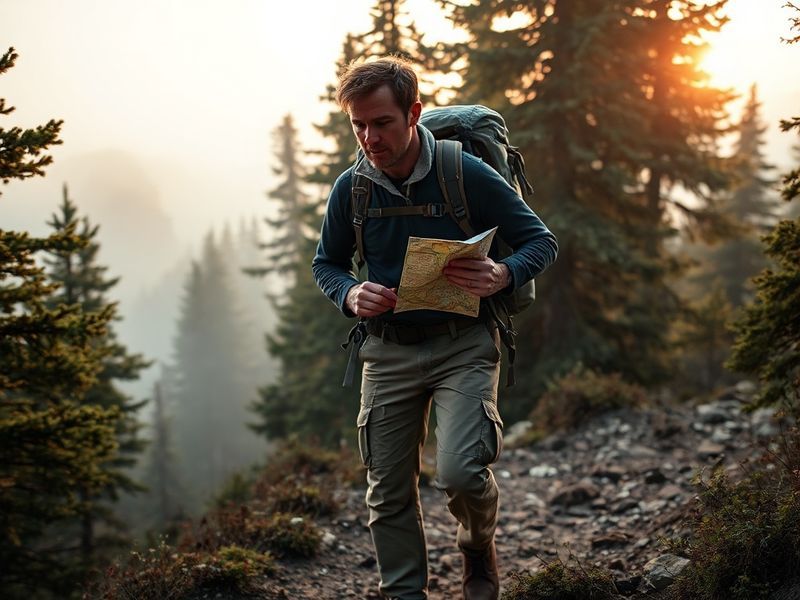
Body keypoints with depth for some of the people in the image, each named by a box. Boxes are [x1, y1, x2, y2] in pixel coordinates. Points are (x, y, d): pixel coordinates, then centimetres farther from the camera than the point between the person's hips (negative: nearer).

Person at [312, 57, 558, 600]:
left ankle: (479, 547, 14)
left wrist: (502, 276, -25)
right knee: (389, 492, 7)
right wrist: (350, 294, -11)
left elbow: (541, 242, -4)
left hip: (463, 345, -3)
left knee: (460, 472, -20)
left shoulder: (468, 175, -12)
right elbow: (326, 264, 13)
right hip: (387, 350, 4)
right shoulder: (350, 189, -2)